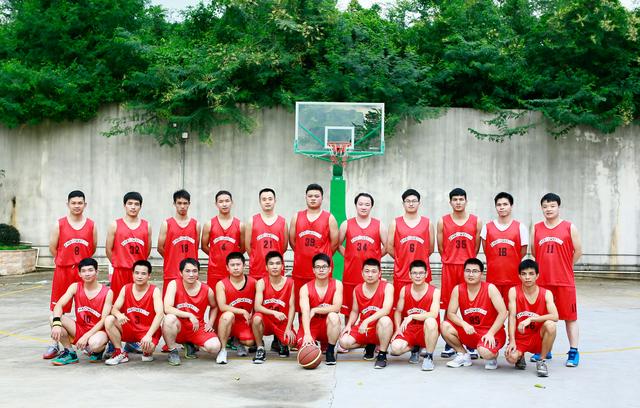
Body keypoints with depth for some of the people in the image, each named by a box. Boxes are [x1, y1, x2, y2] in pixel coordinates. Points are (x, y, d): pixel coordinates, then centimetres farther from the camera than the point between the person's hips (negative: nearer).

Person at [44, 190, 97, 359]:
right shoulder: (59, 224, -1)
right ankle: (54, 344, 10)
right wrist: (66, 262, 7)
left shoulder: (91, 225, 3)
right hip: (63, 271, -1)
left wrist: (82, 262, 10)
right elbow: (53, 247, 3)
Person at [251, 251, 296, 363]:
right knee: (257, 318, -35)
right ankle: (260, 349, -11)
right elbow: (257, 307, -20)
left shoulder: (290, 282, -5)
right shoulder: (261, 283, -9)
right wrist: (274, 312, -37)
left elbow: (292, 307, -5)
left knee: (292, 340, -27)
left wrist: (288, 328, -15)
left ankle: (281, 342, 14)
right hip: (266, 320, -1)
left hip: (283, 321, 1)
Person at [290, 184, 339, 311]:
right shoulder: (297, 217, 9)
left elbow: (334, 243, 5)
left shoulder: (329, 218, 2)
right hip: (300, 270, 2)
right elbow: (292, 241, 14)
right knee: (300, 305, 6)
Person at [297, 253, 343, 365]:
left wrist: (314, 310, -18)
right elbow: (305, 313, -23)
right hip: (310, 326, 0)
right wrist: (307, 334, -38)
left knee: (333, 316, -33)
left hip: (328, 326, 0)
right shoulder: (305, 288, -10)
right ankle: (314, 345, 14)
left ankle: (330, 351, -12)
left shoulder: (337, 284, -7)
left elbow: (336, 308, -20)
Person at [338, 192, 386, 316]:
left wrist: (375, 258, 4)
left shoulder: (379, 225, 5)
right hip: (351, 274, 1)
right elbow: (338, 244, 13)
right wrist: (348, 256, 4)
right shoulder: (346, 225, 6)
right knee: (349, 311, 5)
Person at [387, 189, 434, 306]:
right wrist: (402, 259, 10)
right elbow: (390, 247, 6)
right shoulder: (395, 223, 5)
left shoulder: (427, 223, 7)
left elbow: (430, 249, 12)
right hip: (401, 273, 0)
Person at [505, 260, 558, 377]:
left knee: (550, 325, -32)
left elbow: (555, 316, -22)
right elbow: (512, 317, -11)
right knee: (511, 358, -30)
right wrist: (512, 341, -21)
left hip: (539, 338, 0)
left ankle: (541, 361, -9)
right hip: (520, 337, 0)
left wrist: (530, 319, -30)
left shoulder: (546, 293, -6)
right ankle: (520, 356, 13)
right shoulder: (514, 291, -6)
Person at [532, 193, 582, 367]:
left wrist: (565, 266, 7)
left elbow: (578, 251, 2)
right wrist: (547, 266, 12)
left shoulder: (569, 227, -1)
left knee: (570, 317, 2)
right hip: (542, 281, 3)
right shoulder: (536, 228, 7)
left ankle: (573, 352, 8)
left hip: (565, 281, -3)